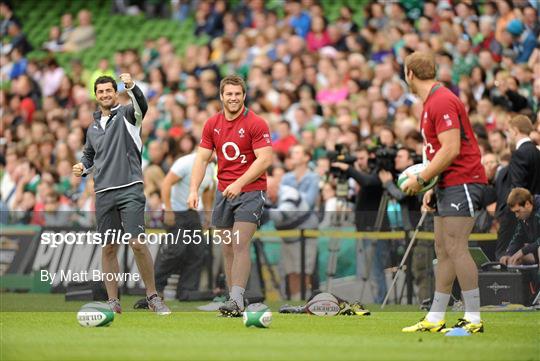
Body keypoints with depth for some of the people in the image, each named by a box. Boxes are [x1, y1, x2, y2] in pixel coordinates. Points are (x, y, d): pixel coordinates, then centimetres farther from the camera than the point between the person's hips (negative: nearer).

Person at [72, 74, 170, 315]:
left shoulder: (125, 115, 2)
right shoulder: (93, 128, 19)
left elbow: (141, 106, -20)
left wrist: (131, 86, -39)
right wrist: (83, 167, 9)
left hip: (130, 189, -5)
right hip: (103, 193, 5)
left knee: (137, 244, -12)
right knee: (108, 248, 5)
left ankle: (153, 296, -2)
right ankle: (113, 302, 11)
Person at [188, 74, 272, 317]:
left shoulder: (256, 123, -9)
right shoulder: (212, 124, 7)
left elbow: (265, 159, -16)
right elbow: (202, 158, 6)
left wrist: (240, 183, -24)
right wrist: (194, 190, -7)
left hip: (250, 190, -6)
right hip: (223, 192, 6)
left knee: (240, 245, -17)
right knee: (227, 249, 6)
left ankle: (237, 301, -22)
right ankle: (234, 301, 11)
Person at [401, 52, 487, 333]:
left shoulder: (442, 101, -16)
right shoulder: (431, 102, 17)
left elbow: (451, 150, -23)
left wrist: (421, 179, -17)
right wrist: (432, 188, 18)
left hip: (462, 182, -11)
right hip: (448, 184, 11)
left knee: (456, 248, -13)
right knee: (443, 251, 10)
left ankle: (474, 319, -13)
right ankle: (435, 319, 13)